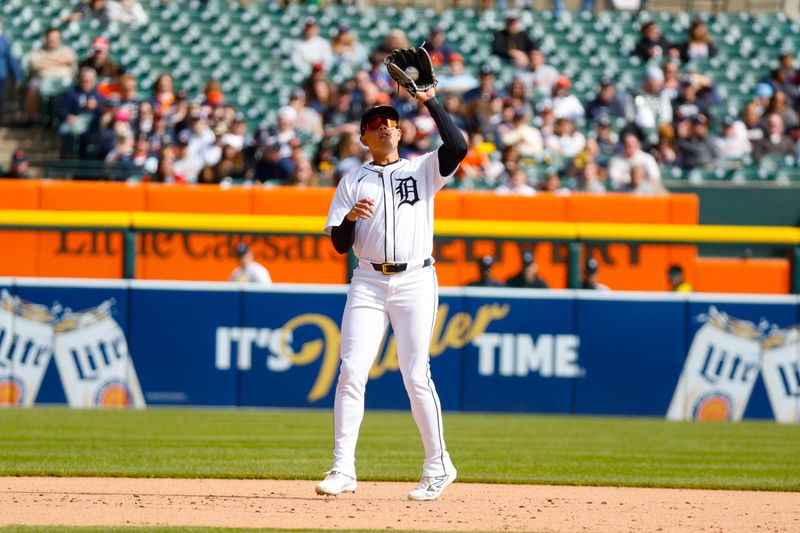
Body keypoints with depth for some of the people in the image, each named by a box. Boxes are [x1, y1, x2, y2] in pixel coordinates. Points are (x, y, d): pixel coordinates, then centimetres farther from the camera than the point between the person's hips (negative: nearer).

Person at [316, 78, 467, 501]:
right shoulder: (352, 182, 13)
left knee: (416, 376, -6)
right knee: (351, 371, -9)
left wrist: (431, 103, -9)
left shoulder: (423, 169, 9)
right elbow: (340, 245, 7)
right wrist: (350, 217, -14)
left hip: (415, 280, -2)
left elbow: (458, 147, -11)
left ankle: (438, 466, 7)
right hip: (368, 282, 2)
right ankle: (343, 469, -8)